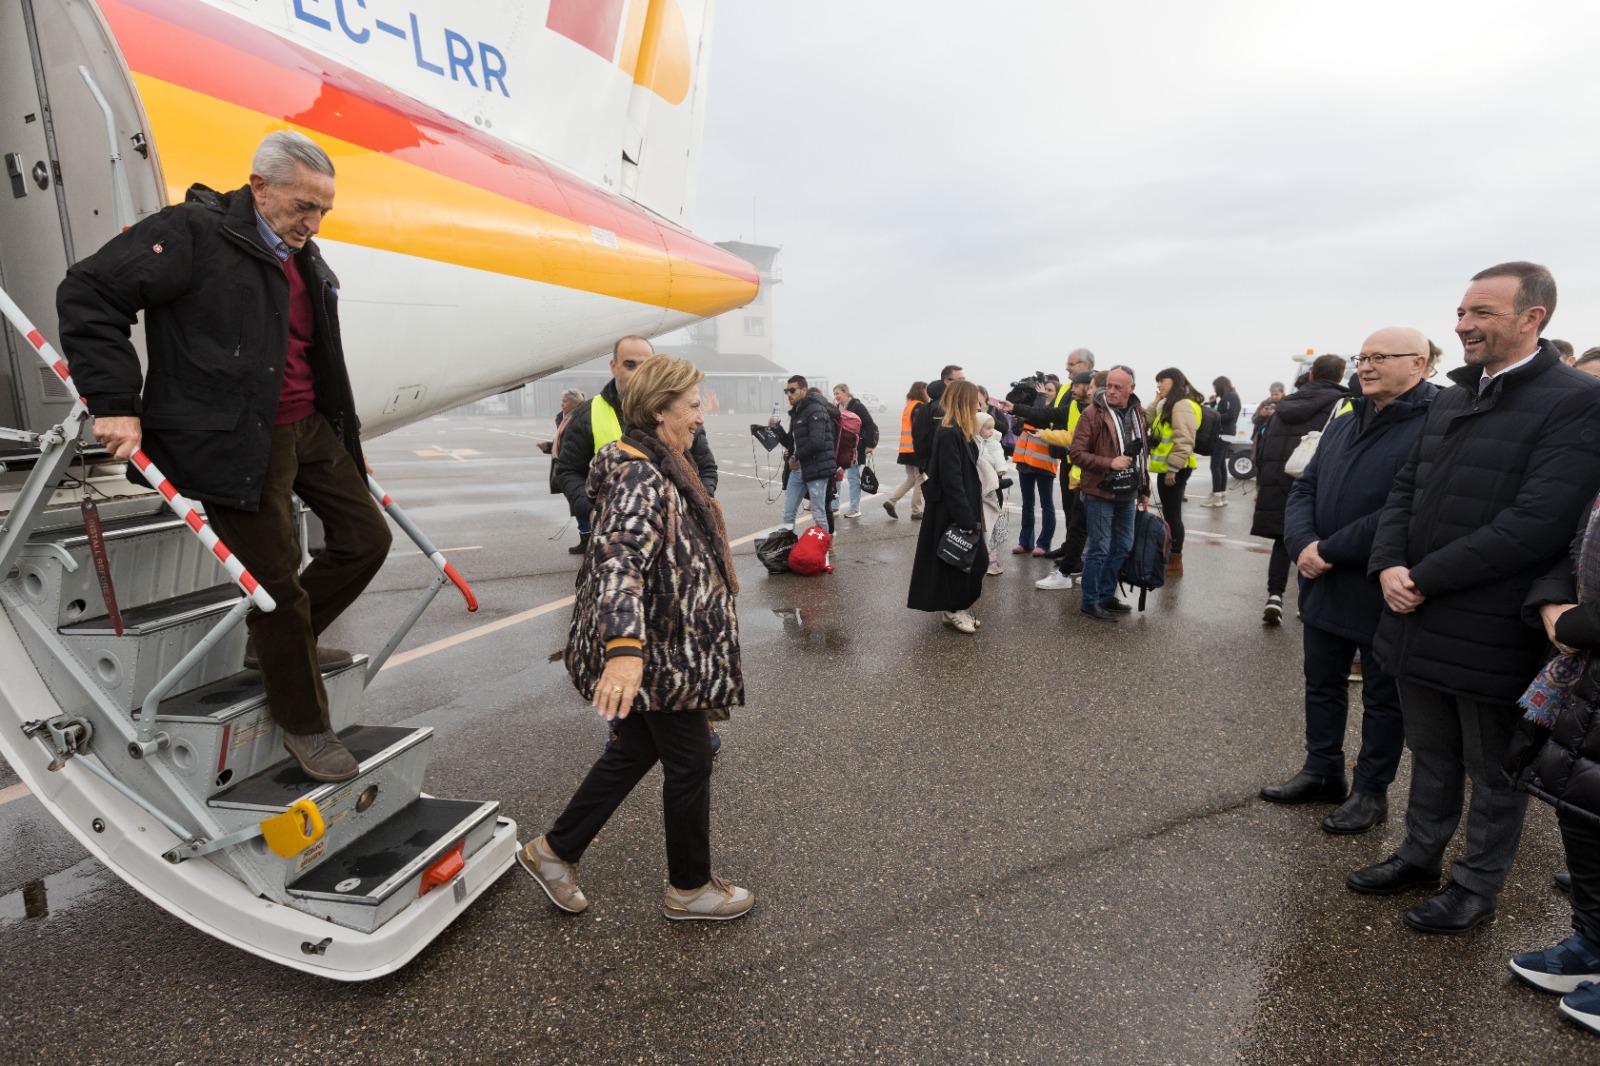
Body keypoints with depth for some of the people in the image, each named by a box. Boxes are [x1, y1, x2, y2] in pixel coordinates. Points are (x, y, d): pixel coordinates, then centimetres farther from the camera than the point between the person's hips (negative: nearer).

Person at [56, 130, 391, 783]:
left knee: (366, 538, 12)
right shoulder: (194, 234, -11)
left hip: (311, 428, 8)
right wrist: (116, 405, -18)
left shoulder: (304, 258, 13)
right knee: (277, 582, -2)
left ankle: (282, 643, 32)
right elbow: (89, 295, -13)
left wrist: (345, 435, 20)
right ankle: (303, 725, 15)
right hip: (238, 444, -8)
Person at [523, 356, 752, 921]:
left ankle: (554, 851, 33)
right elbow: (620, 559, -38)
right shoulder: (640, 477, -22)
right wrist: (624, 648, -51)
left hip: (661, 649, 10)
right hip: (659, 654, -10)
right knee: (689, 762, 6)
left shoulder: (656, 466, 12)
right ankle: (690, 888, 26)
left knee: (635, 751, 20)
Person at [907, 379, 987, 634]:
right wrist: (965, 519, -23)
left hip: (961, 509, 9)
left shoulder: (959, 432, 12)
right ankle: (953, 611, 15)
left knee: (970, 560, 13)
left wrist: (970, 514, 14)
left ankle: (956, 608, 23)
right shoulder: (949, 434, -19)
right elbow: (951, 481, -23)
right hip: (951, 511, -9)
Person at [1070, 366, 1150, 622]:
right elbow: (1077, 453, -16)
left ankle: (1106, 595, 29)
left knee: (1122, 547, 14)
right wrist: (1110, 463, -25)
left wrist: (1144, 489, 18)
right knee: (1099, 549, -2)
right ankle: (1090, 601, 11)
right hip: (1100, 493, -7)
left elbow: (1143, 452, 18)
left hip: (1127, 494, 7)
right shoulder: (1092, 414, -12)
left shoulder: (1138, 414, 8)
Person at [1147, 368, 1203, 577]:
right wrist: (1156, 402, 11)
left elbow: (1184, 441, -21)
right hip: (1167, 468, 10)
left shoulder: (1182, 405, -15)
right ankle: (1170, 558, 21)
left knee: (1172, 514, -5)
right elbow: (1152, 426, 20)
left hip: (1174, 470, -10)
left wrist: (1172, 468, -21)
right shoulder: (1170, 405, 18)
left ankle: (1175, 562, 2)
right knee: (1169, 514, 14)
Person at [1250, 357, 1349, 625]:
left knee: (1282, 541, 11)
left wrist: (1261, 482, 19)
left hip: (1276, 483, 4)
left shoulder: (1285, 404, 16)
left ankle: (1274, 595, -4)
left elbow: (1263, 446, 16)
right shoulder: (1341, 403, 1)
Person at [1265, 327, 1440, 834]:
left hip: (1383, 595, -7)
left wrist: (1331, 551, -21)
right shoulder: (1343, 425, 10)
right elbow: (1304, 488, 7)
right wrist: (1302, 544, -11)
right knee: (1322, 685, 18)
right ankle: (1322, 772, 34)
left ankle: (1371, 791, 26)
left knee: (1382, 698, 11)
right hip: (1325, 587, 7)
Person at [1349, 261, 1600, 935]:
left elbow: (1536, 522, -22)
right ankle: (1420, 856, 39)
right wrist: (1389, 566, -7)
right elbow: (1405, 489, 10)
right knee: (1431, 756, 22)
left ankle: (1477, 888, 30)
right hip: (1420, 621, 7)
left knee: (1494, 772, 13)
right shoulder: (1449, 402, 12)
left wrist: (1426, 579, -20)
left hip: (1492, 633, -6)